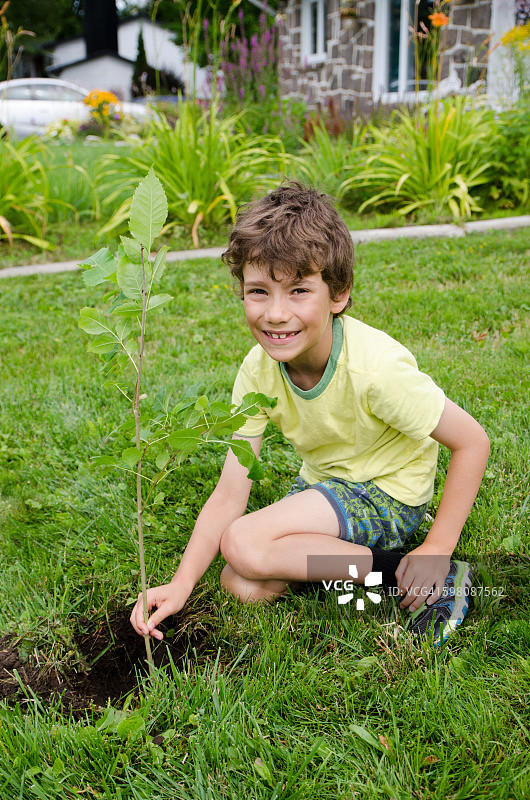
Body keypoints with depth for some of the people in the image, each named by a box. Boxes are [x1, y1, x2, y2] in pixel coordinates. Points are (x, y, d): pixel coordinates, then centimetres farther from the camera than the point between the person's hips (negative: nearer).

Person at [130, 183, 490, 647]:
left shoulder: (373, 367, -30)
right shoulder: (258, 372, -14)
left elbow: (473, 441, -20)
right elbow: (229, 496, -13)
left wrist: (436, 550, -19)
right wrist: (181, 585, -23)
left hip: (388, 496, -6)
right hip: (325, 486, 6)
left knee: (244, 544, -24)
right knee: (243, 585, -9)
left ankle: (417, 576, -15)